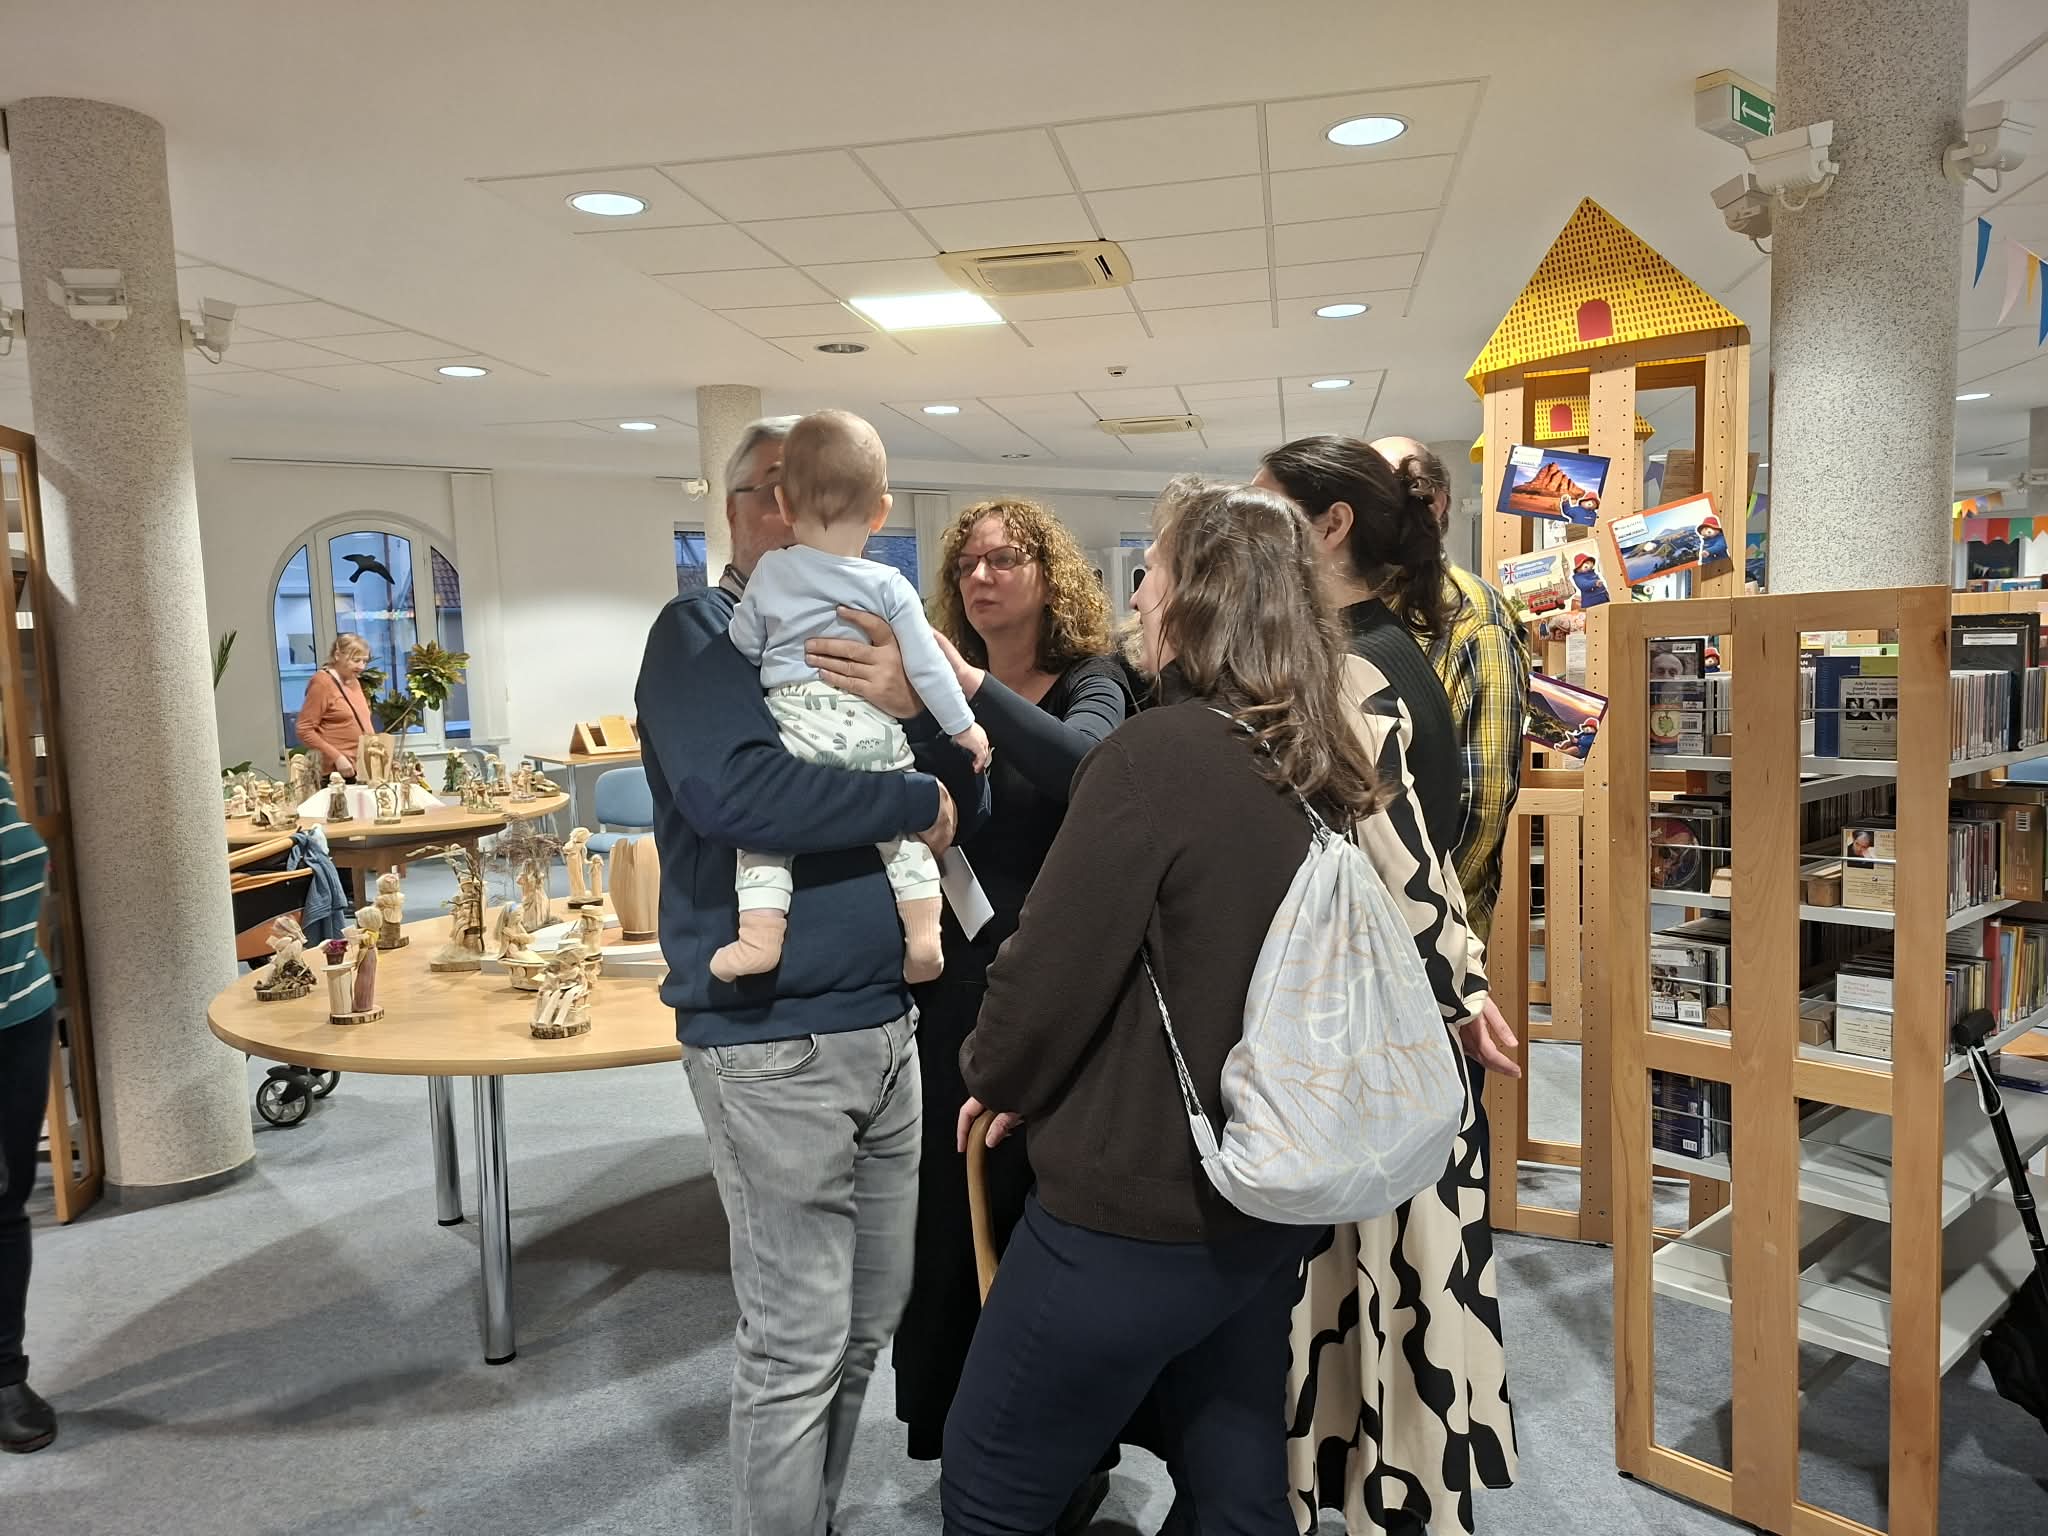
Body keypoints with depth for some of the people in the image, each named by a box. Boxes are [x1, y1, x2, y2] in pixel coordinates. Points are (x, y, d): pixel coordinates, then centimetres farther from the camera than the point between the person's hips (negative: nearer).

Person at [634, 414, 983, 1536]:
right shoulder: (701, 633, -8)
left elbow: (969, 799, 8)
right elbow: (733, 790, -28)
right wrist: (913, 804, -18)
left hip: (884, 1023, 7)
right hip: (772, 1040, -7)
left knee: (869, 1319, 19)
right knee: (798, 1345, 3)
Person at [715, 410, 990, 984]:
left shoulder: (769, 573, 6)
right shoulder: (888, 585, 4)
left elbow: (742, 646, 14)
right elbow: (926, 665, 3)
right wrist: (964, 726, 12)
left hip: (795, 727, -1)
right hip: (874, 732, 1)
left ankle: (759, 934, -6)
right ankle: (924, 931, 8)